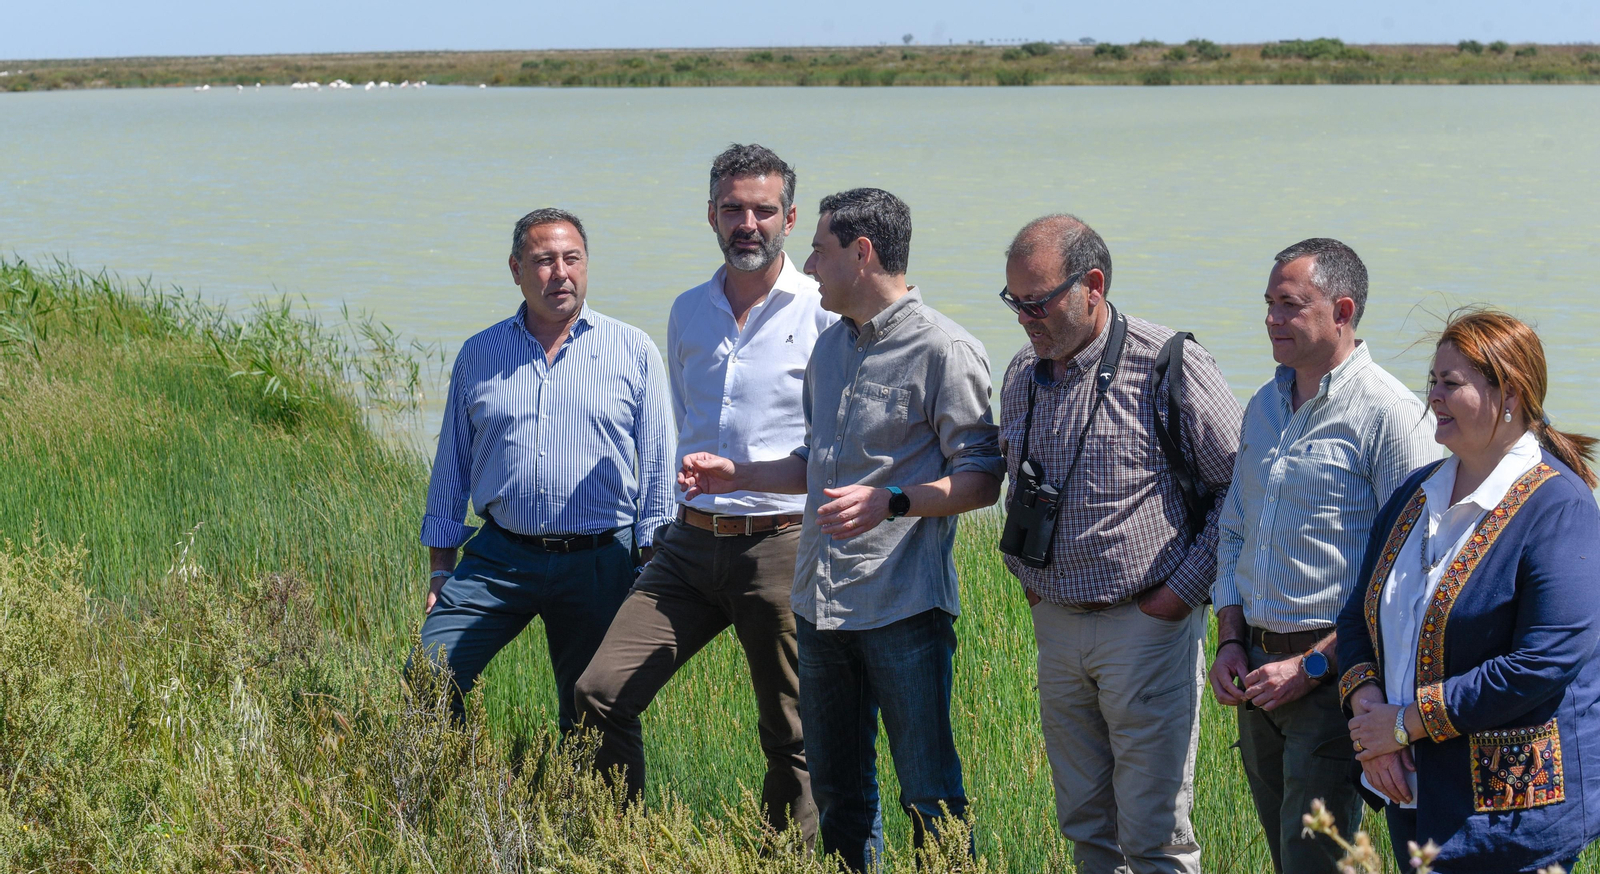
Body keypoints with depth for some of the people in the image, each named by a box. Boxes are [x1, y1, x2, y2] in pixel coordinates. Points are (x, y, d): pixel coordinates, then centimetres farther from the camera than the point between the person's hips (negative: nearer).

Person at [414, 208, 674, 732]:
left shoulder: (635, 352, 3)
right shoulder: (478, 355, 9)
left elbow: (657, 466, 4)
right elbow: (452, 467, 15)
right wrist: (441, 566, 10)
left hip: (597, 564, -1)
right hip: (498, 558, 1)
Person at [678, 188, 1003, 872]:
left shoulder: (945, 350, -9)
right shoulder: (830, 346, 15)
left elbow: (981, 476, -11)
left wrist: (891, 500, -24)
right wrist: (736, 476, 16)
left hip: (905, 608, -8)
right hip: (821, 603, 8)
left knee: (928, 796, -3)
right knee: (835, 792, 14)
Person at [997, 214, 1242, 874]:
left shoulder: (1169, 367, -12)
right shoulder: (1023, 373, 8)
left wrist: (1183, 588, -10)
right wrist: (1026, 575, 14)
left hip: (1148, 621, -6)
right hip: (1055, 622, 6)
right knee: (1082, 821, 14)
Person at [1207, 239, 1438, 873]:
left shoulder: (1389, 414, -12)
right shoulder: (1264, 408, 13)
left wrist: (1312, 666, -17)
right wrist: (1231, 641, 7)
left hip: (1334, 675, -7)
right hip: (1259, 671, 7)